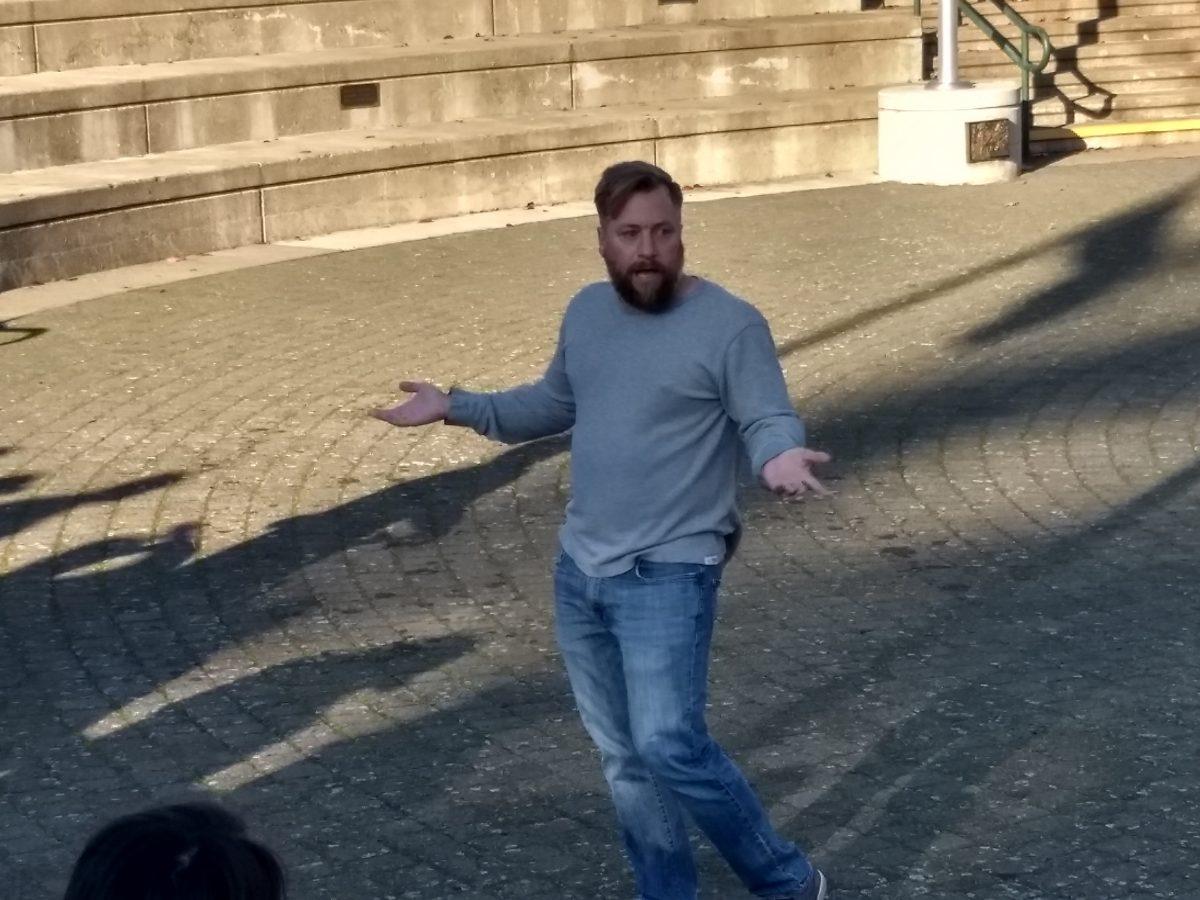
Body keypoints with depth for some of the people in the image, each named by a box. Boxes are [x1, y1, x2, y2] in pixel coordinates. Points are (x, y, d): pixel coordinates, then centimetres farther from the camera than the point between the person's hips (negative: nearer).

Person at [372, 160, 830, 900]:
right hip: (580, 570, 7)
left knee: (670, 746, -17)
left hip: (670, 573, -7)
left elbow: (769, 421, -15)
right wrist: (455, 408, 16)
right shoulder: (586, 312, 8)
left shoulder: (731, 324, -13)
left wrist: (780, 458, -38)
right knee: (624, 757, 13)